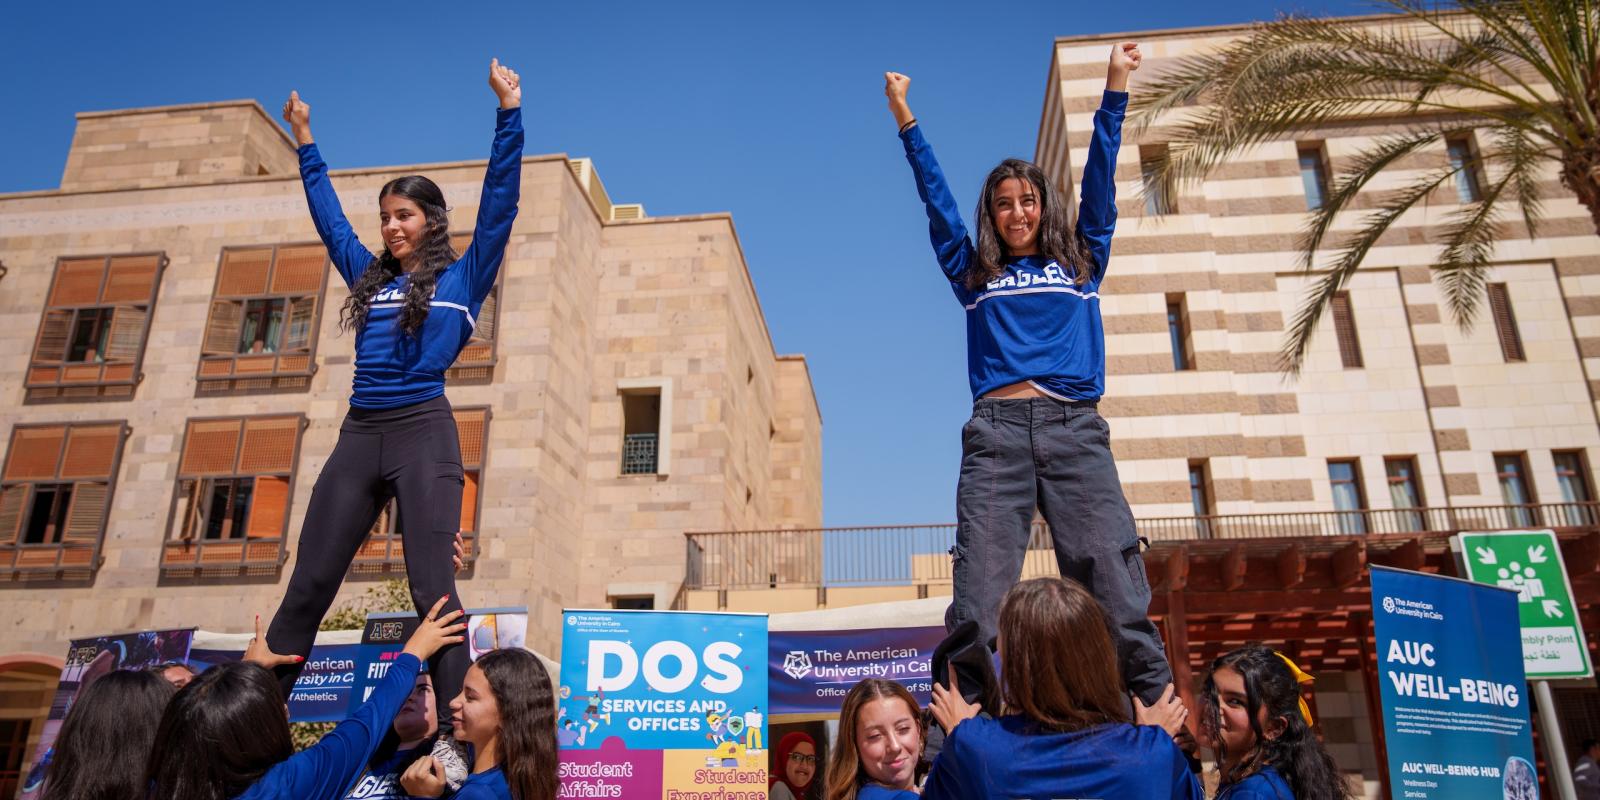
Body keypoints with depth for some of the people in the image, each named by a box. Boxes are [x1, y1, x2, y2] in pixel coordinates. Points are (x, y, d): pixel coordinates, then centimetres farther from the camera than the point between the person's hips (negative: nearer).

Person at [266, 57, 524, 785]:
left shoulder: (462, 277, 8)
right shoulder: (370, 277, 22)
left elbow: (499, 200, 2)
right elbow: (328, 215, 34)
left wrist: (508, 112, 0)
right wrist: (306, 144, 41)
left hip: (423, 433, -5)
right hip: (359, 435, 5)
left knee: (431, 586, -10)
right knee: (307, 585, 4)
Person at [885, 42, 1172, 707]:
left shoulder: (1081, 263, 22)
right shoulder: (974, 275, 22)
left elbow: (1100, 182, 19)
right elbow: (937, 201, 19)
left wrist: (1114, 90, 17)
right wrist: (904, 118, 16)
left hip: (1075, 428, 1)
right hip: (997, 431, 0)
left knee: (1115, 579, -10)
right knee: (980, 591, -10)